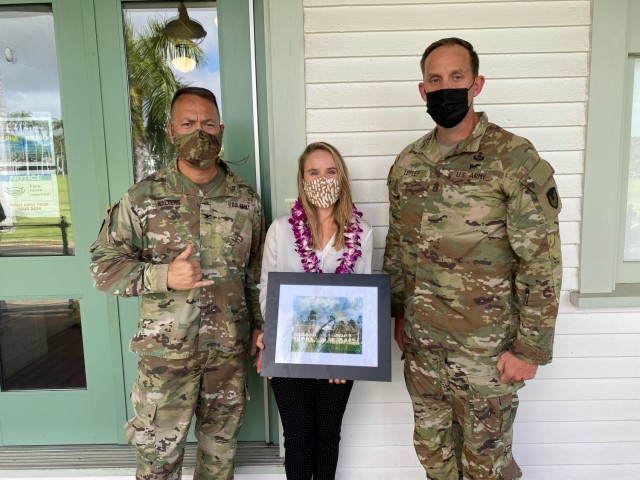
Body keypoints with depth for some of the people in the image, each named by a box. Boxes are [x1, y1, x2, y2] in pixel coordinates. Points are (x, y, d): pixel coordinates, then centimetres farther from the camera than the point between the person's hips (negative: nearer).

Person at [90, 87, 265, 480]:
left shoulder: (246, 197, 0)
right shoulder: (143, 198, -7)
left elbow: (257, 272, 7)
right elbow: (104, 265, -4)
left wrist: (262, 326, 4)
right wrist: (164, 276, -19)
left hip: (230, 349, 2)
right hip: (165, 350, -1)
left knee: (221, 448, 20)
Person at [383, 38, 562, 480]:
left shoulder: (514, 158, -13)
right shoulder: (407, 164, 3)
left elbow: (542, 260, -14)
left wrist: (530, 348, -13)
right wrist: (396, 314, 11)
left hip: (487, 348, -4)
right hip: (420, 343, 5)